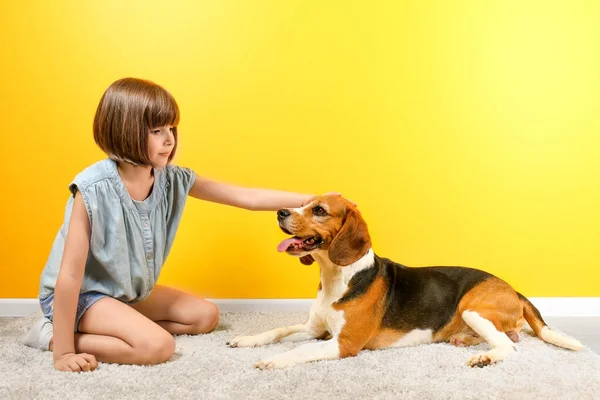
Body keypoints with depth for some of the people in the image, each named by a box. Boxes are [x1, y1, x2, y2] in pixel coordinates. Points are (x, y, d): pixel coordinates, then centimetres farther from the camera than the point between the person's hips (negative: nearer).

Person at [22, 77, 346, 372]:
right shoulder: (94, 188, -30)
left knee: (206, 316, 9)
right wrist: (64, 352, -26)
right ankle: (53, 335, -8)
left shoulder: (172, 179, -12)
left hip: (129, 291, 8)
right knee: (158, 346, -25)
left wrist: (313, 200, -14)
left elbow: (246, 197, -8)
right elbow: (70, 275, -28)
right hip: (78, 295, -7)